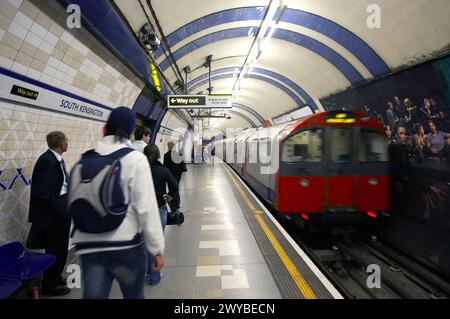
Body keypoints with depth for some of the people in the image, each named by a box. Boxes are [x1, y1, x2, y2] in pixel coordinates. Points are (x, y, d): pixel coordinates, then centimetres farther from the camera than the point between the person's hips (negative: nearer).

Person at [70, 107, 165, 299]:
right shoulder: (135, 159, -9)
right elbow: (147, 207, -14)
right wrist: (157, 249, -6)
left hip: (89, 247, 3)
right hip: (126, 245, -3)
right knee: (134, 296, 19)